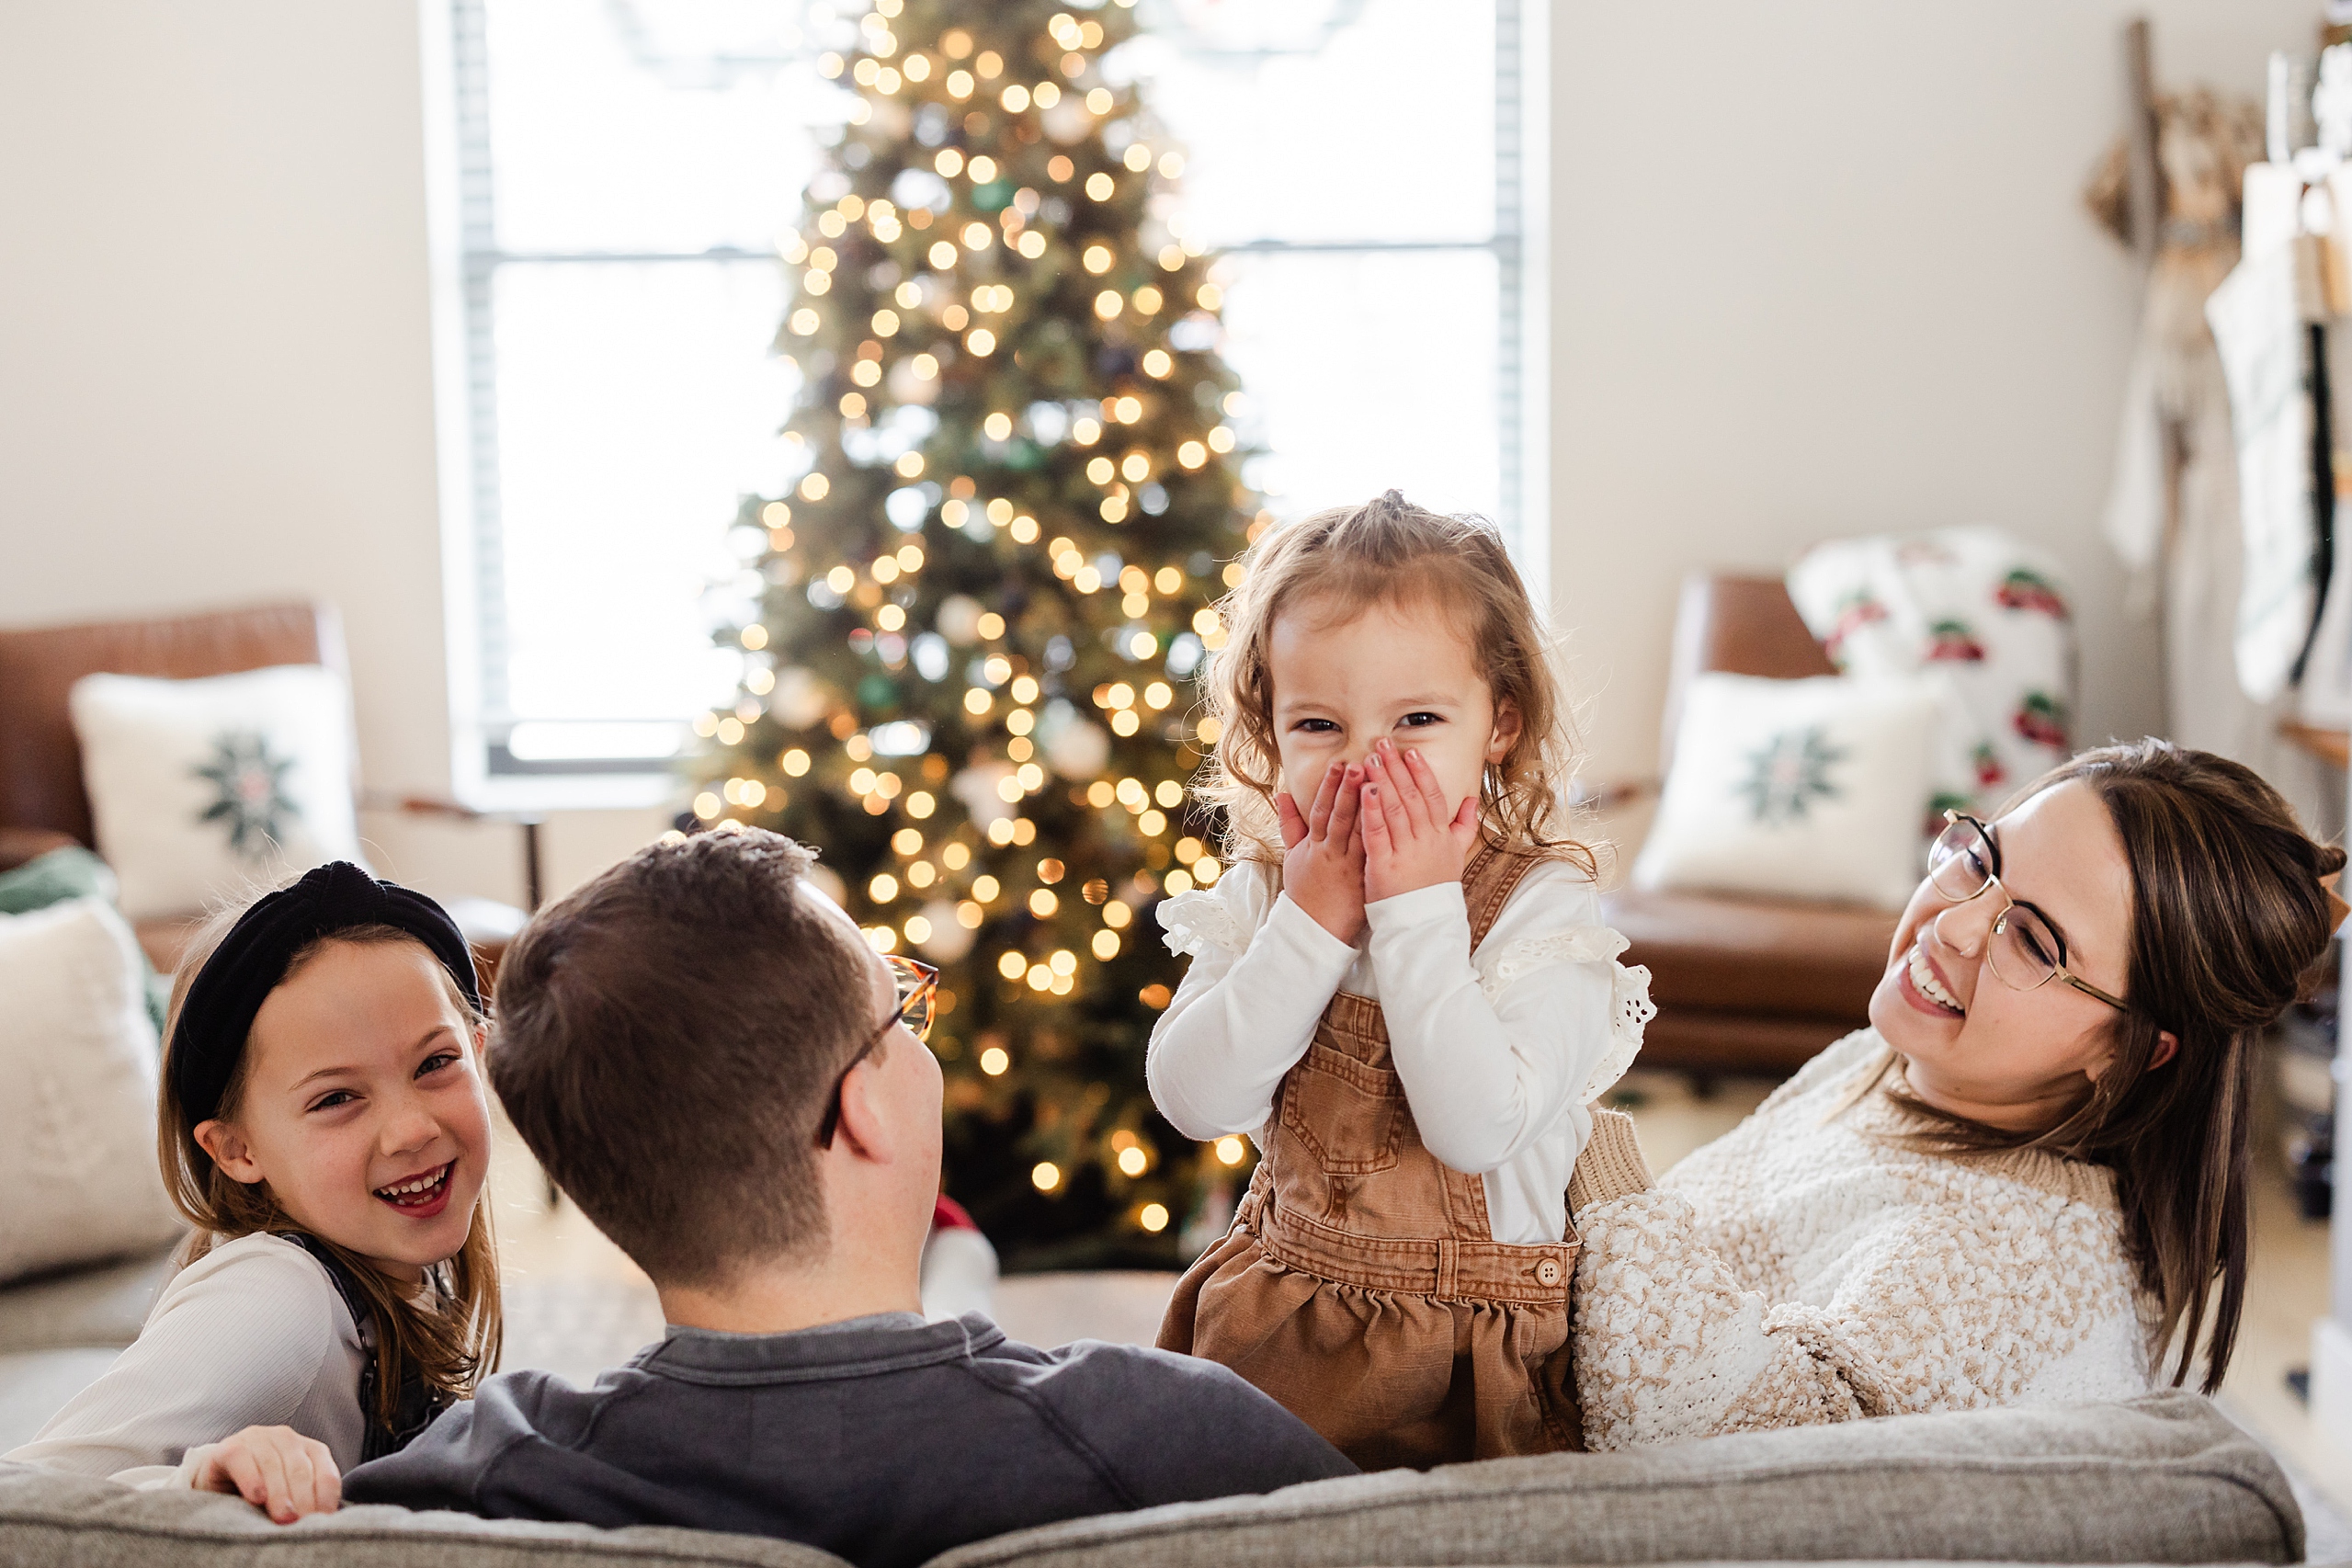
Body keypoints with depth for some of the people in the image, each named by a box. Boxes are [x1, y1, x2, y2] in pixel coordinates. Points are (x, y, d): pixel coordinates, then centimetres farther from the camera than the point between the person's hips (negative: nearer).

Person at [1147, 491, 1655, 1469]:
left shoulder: (1544, 907, -13)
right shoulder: (1260, 895, -1)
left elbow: (1477, 1126, -27)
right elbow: (1195, 1100, -13)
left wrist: (1418, 913, -25)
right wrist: (1310, 924, -20)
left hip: (1464, 1347, -4)